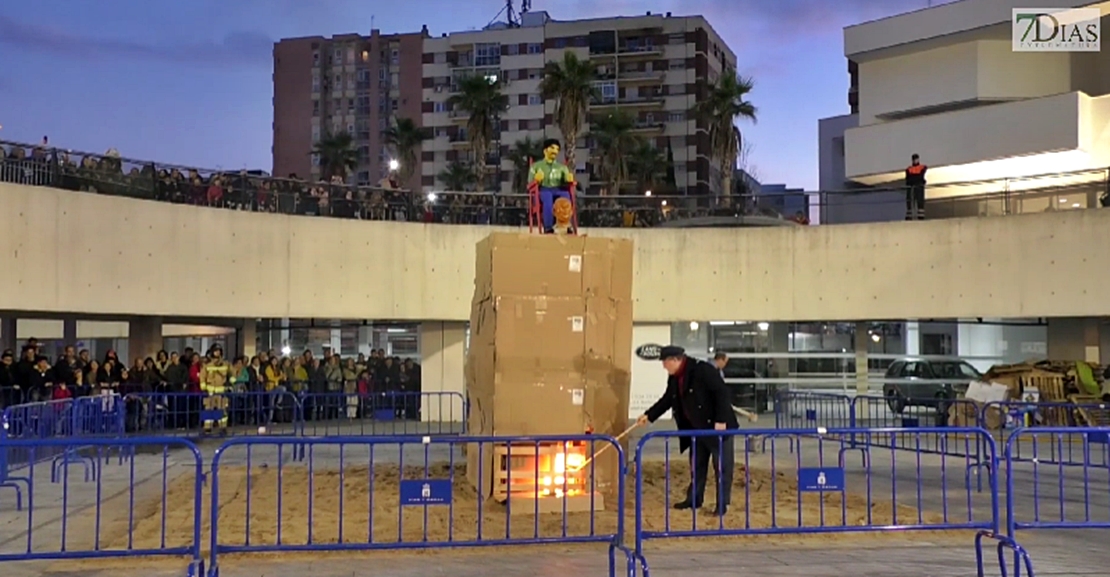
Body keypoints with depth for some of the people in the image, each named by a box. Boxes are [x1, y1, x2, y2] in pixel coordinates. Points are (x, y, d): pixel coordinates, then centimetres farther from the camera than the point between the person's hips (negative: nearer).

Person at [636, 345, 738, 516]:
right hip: (696, 428, 9)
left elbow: (722, 392, -22)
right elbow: (667, 400, 17)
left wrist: (721, 420, -24)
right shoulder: (674, 378, 5)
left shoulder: (703, 370, -20)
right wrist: (649, 415, 12)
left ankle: (722, 503, 8)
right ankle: (694, 499, 26)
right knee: (696, 465, 15)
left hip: (717, 426, -8)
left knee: (722, 466, 0)